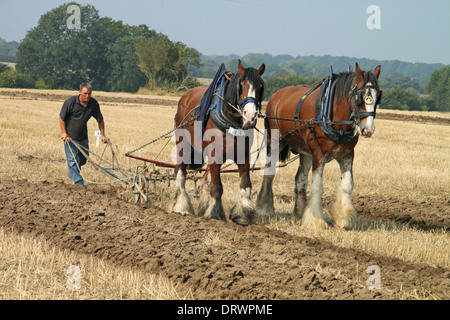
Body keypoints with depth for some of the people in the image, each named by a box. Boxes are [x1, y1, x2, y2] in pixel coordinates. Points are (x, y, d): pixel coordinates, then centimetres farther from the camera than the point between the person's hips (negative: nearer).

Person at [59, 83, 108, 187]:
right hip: (70, 137, -5)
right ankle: (79, 182, -7)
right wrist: (64, 133, -14)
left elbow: (100, 120, 6)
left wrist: (103, 135, 5)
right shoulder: (71, 102, -19)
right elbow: (61, 118, -9)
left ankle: (72, 173, 41)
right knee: (72, 160, -10)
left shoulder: (94, 103, -8)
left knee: (83, 159, 15)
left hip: (83, 137, 5)